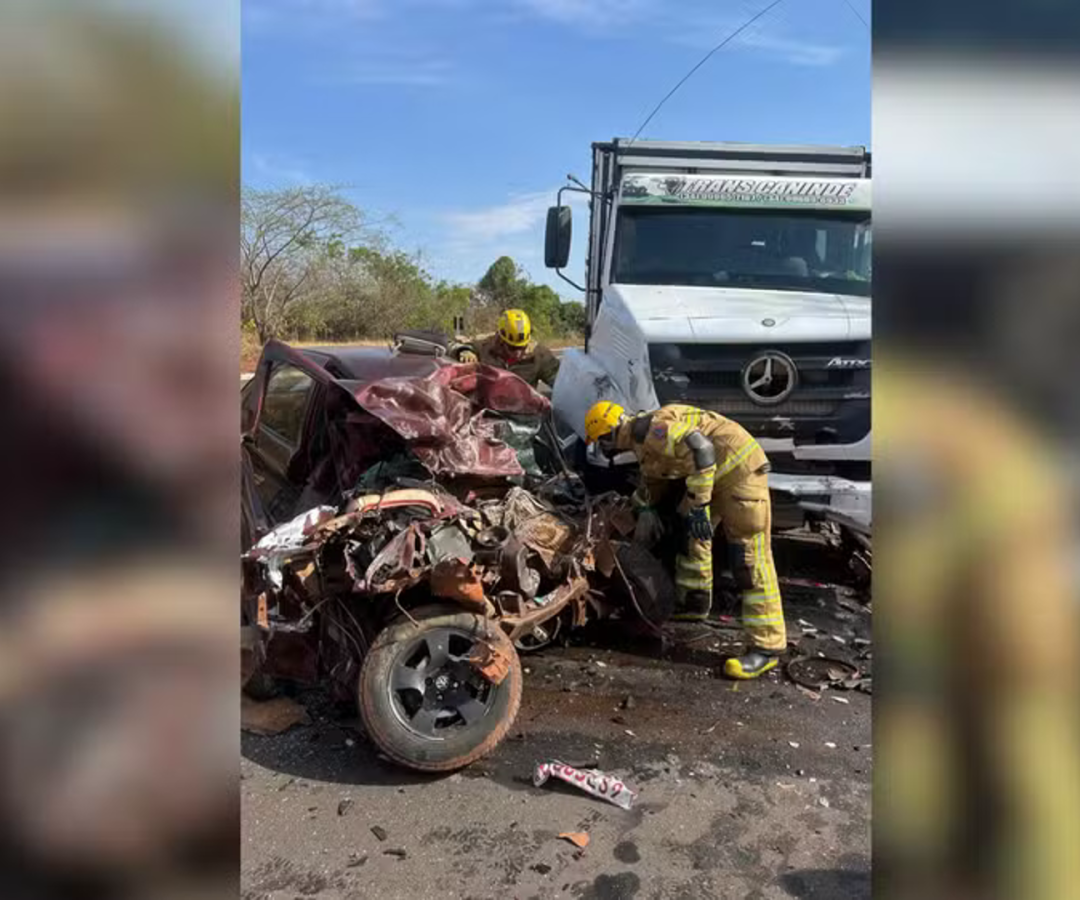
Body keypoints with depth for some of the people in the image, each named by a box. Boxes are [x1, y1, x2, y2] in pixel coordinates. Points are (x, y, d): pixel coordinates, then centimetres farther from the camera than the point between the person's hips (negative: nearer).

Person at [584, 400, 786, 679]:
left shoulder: (649, 429, -19)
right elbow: (654, 477, 32)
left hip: (739, 466, -11)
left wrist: (699, 505, -25)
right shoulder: (642, 441, 15)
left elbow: (700, 449, -29)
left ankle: (767, 647, -7)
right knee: (690, 531, 19)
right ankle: (694, 603, 34)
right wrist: (645, 510, 23)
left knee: (749, 557, -11)